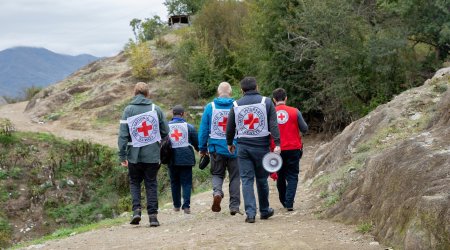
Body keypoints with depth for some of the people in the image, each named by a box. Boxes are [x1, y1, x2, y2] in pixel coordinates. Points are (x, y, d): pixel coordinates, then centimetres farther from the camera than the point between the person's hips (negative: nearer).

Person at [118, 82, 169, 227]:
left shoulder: (128, 110, -3)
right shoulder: (155, 109, 0)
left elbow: (123, 134, -6)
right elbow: (165, 131, 5)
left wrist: (122, 156, -3)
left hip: (134, 155, 0)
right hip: (153, 155, 0)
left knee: (134, 183, 15)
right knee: (151, 184, 8)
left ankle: (136, 209, -3)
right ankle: (153, 215, 3)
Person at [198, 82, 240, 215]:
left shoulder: (210, 107, -1)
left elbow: (203, 129, 2)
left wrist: (202, 148, 10)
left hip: (216, 148, 1)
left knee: (217, 174, 16)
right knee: (235, 176, 10)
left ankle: (217, 192, -14)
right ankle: (234, 206, 10)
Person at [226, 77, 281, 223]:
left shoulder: (236, 105, 5)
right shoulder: (266, 102, 1)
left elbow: (230, 128, 11)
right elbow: (273, 124, -8)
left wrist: (229, 144, 26)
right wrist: (277, 143, -12)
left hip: (243, 147, 0)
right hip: (262, 145, 0)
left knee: (246, 180, 1)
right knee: (262, 179, 12)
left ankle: (250, 213, -8)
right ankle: (264, 211, 24)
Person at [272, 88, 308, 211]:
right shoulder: (295, 112, -5)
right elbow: (304, 129, 0)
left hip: (278, 150, 1)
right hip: (293, 149, -1)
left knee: (280, 177, 17)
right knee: (292, 176, 4)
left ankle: (283, 202, 28)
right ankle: (289, 203, -9)